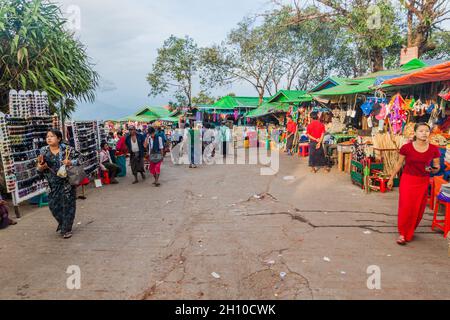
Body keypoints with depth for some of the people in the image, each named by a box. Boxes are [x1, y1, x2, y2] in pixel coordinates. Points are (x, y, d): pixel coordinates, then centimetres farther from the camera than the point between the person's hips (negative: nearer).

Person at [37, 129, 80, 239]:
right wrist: (40, 167, -13)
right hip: (52, 184, 3)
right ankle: (62, 223, 35)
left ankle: (66, 229, 16)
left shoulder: (67, 149, -7)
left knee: (67, 205, 1)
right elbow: (39, 169, 9)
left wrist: (70, 162, -18)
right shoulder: (43, 151, 3)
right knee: (53, 205, 7)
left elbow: (78, 158, 0)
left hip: (67, 182, -3)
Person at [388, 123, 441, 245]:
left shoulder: (434, 150, -4)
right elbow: (399, 164, 1)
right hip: (407, 180, -2)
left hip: (423, 182, 2)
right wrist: (391, 179, 5)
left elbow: (437, 166, 6)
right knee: (406, 207, -4)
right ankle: (403, 233, 11)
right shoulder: (406, 147, -10)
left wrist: (435, 169, -18)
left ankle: (410, 232, 30)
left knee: (418, 208, 9)